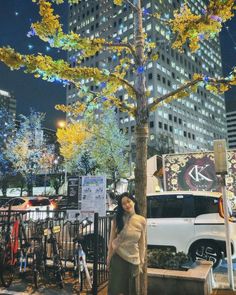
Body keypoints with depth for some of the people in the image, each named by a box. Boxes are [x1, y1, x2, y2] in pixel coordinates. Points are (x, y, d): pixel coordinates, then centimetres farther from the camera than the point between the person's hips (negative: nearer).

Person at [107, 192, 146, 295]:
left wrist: (141, 261, 3)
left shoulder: (141, 221, -4)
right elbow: (111, 240, 0)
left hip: (133, 259, 1)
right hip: (117, 257, -1)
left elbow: (142, 243, 2)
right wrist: (109, 258, 1)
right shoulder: (117, 219, -5)